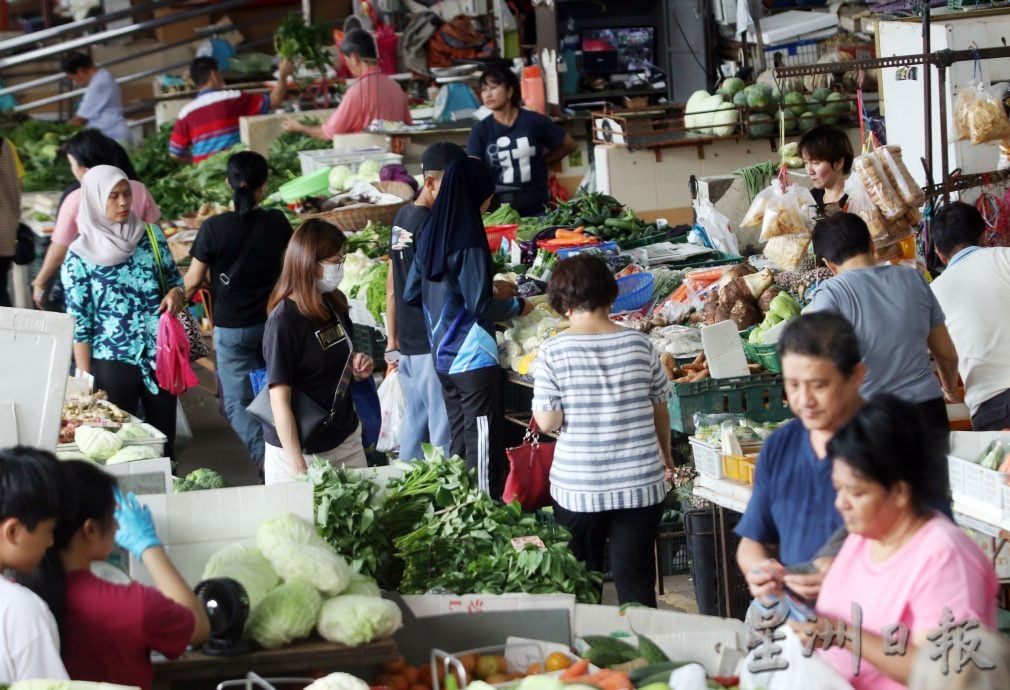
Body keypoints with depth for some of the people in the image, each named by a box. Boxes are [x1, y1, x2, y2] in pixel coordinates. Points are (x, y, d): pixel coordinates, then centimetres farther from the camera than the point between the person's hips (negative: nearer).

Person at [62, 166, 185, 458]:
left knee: (164, 435, 8)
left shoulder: (151, 235, 3)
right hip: (112, 363, -3)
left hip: (160, 356, 3)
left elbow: (174, 279, 16)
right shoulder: (80, 255, -6)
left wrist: (175, 293, -8)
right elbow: (79, 324, -4)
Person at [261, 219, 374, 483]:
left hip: (346, 438, 7)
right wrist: (299, 469, -23)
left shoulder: (335, 303, 2)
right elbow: (279, 400, -20)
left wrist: (357, 367, -2)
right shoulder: (284, 320, -19)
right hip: (301, 450, -7)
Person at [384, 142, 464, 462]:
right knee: (444, 430, -5)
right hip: (434, 346, -9)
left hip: (407, 346, 9)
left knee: (413, 424, 15)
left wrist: (393, 339, 22)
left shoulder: (402, 218, 11)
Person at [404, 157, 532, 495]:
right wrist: (517, 306, -3)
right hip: (473, 359, -8)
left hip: (443, 358, 8)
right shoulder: (468, 242, -18)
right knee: (482, 442, -3)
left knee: (458, 440, 16)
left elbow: (411, 294, 13)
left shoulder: (430, 234, 6)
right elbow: (480, 306, -18)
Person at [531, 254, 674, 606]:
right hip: (640, 485, 1)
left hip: (578, 488, -1)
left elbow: (547, 422, -10)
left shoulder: (553, 352, -10)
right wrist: (666, 454, 25)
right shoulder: (639, 345, -3)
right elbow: (660, 408, 8)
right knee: (637, 583, 5)